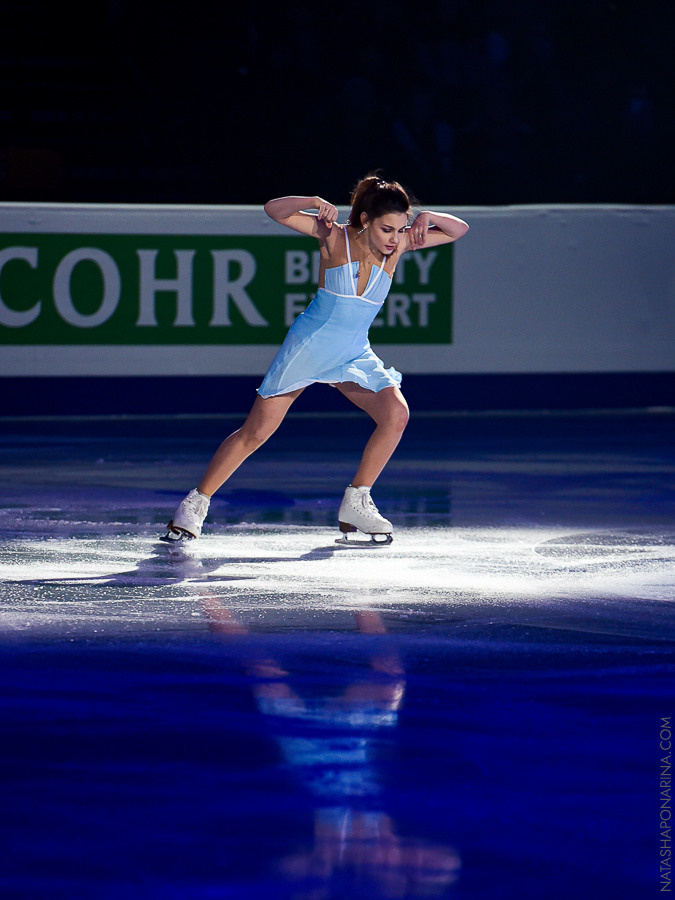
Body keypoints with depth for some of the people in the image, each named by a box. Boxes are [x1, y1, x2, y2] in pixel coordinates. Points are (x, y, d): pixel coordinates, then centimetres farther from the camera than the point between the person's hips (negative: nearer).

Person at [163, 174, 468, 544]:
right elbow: (274, 209, -16)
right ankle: (196, 503, 10)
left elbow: (459, 230, -2)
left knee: (396, 414, -19)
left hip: (355, 354, 4)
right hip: (309, 345, -4)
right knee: (255, 432, -4)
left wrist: (429, 218, -22)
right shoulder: (335, 236, -14)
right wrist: (315, 203, -33)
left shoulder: (398, 244, -5)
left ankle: (355, 504, -7)